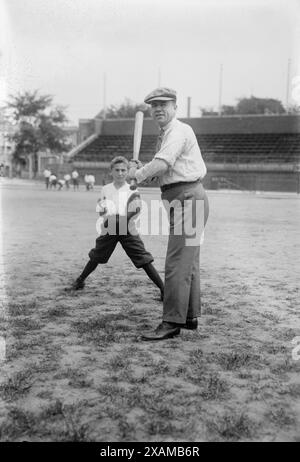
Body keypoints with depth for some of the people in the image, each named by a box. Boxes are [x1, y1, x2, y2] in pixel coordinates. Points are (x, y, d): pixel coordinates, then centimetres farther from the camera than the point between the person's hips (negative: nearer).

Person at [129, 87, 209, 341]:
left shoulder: (178, 131, -12)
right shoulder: (166, 134, 21)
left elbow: (161, 164, -26)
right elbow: (163, 170, 18)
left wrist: (137, 174, -12)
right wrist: (140, 171, 2)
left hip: (187, 198, -11)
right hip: (186, 199, 11)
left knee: (177, 263, -10)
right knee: (188, 261, 15)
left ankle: (172, 322, -6)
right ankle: (190, 315, 25)